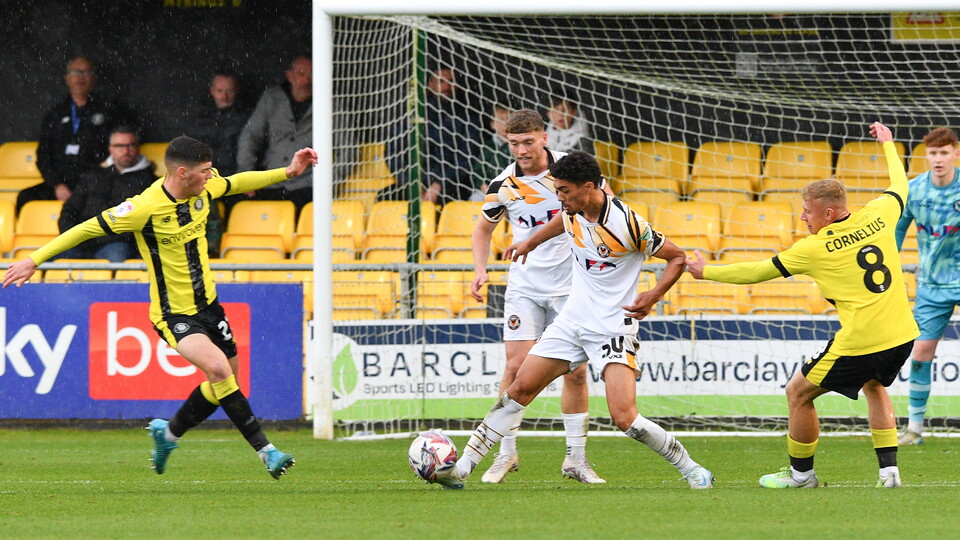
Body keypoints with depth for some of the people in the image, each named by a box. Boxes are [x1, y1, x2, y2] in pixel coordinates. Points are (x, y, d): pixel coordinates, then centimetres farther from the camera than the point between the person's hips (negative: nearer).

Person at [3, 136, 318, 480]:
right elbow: (88, 229, -16)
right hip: (173, 312, -8)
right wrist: (34, 260, -14)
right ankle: (265, 450, -20)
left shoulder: (204, 188, -5)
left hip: (207, 303, 8)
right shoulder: (145, 208, -24)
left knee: (225, 382, 10)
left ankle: (169, 432, 32)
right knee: (219, 368, -26)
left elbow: (237, 183, 19)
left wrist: (288, 172, 19)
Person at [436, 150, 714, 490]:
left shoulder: (626, 224, -21)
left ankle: (691, 470, -1)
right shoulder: (573, 211, -1)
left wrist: (654, 296, -23)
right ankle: (462, 468, 5)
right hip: (573, 319, 7)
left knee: (624, 417, -19)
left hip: (613, 327, -7)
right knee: (520, 388, 1)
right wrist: (530, 243, 36)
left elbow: (677, 257, -10)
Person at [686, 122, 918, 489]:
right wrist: (888, 145, 43)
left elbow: (759, 272, 0)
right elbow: (899, 187, 26)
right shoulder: (878, 216, 2)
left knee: (798, 393, 12)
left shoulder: (815, 249, -10)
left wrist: (706, 272, 12)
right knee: (874, 386, 34)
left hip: (858, 343, -7)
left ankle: (801, 472, 25)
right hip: (902, 335, 7)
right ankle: (889, 469, 22)